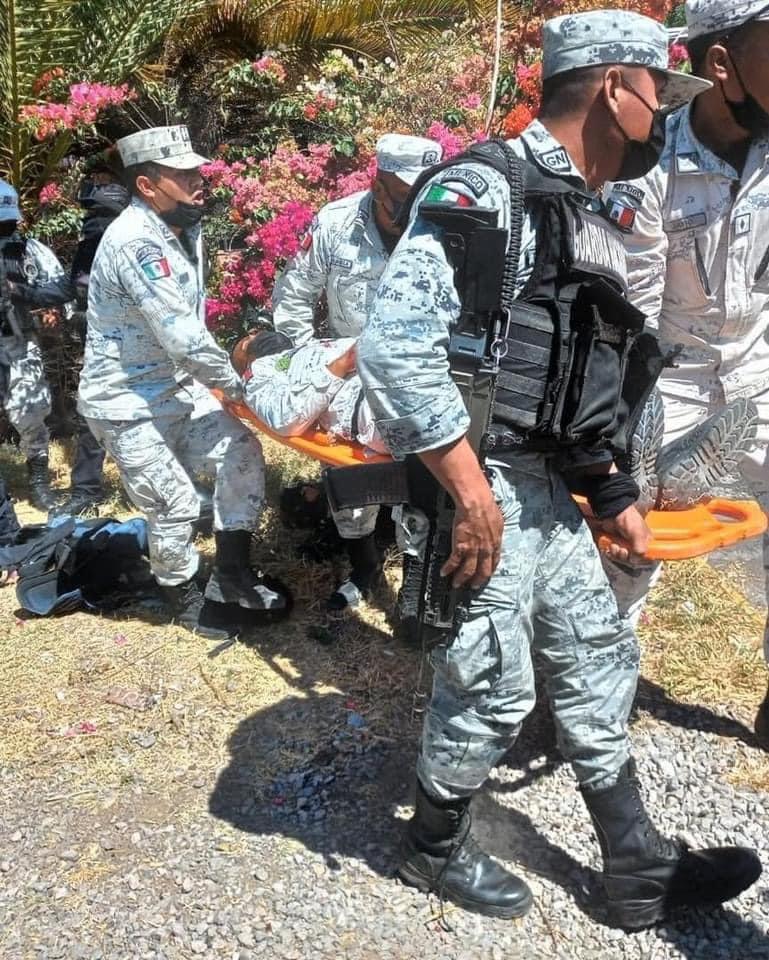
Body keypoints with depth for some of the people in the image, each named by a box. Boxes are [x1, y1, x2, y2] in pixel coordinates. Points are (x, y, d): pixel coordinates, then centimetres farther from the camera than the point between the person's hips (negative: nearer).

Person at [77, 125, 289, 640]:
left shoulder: (183, 229, 4)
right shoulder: (135, 242, -26)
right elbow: (183, 336, -28)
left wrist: (217, 378, 3)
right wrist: (234, 384, -15)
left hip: (176, 391, 9)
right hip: (127, 404, -8)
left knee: (242, 453, 5)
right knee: (175, 505, -1)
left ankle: (232, 576, 17)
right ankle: (185, 598, 25)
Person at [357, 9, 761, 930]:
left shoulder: (583, 218, 15)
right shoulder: (484, 189, -15)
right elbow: (393, 342, -27)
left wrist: (613, 495, 19)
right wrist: (471, 492, -25)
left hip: (547, 490, 9)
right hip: (483, 488, -9)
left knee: (597, 665, 15)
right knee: (491, 691, 5)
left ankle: (638, 869, 33)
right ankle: (436, 848, 33)